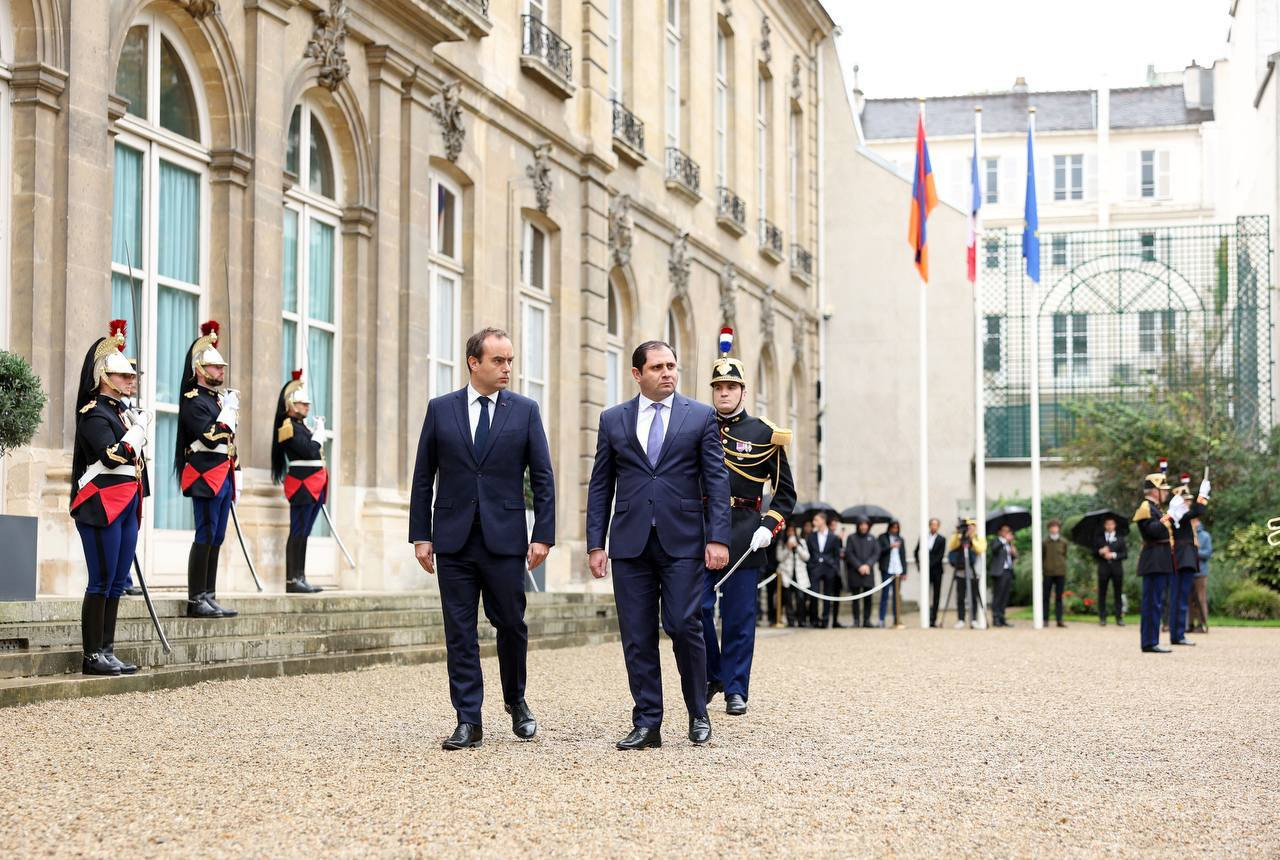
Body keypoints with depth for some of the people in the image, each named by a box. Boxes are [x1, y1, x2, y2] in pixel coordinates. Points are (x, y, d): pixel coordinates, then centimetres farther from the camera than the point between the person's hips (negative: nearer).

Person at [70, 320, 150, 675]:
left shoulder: (123, 412, 18)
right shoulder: (94, 413, -8)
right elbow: (114, 455, -20)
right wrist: (140, 426, -11)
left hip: (126, 505, 9)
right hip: (102, 504, -9)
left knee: (117, 582, 9)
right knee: (101, 582, -7)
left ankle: (107, 651, 14)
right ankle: (93, 656, -3)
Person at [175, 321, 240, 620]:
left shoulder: (219, 398, 20)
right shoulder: (193, 400, -8)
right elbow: (210, 437, -21)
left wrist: (235, 475, 21)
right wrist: (229, 411, -14)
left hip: (223, 478, 9)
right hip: (206, 476, -9)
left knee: (216, 539, 9)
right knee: (205, 537, -10)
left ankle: (209, 597, 12)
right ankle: (196, 600, -8)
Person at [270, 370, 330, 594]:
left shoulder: (300, 425, 19)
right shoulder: (289, 427, -11)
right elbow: (310, 451, -19)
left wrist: (320, 432, 10)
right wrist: (319, 431, -6)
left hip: (313, 487, 10)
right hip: (302, 485, -10)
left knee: (303, 533, 9)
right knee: (298, 533, -9)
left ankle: (300, 579, 11)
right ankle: (292, 581, -9)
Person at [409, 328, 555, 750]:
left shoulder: (525, 410, 3)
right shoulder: (440, 409, 5)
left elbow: (542, 478, 3)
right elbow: (423, 477, 7)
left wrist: (543, 535, -4)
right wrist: (421, 535, 1)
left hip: (505, 538, -1)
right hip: (453, 540, 1)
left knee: (511, 624, 4)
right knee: (460, 631, 2)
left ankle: (516, 701, 29)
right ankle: (468, 722, 7)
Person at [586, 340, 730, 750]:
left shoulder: (701, 417, 6)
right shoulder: (613, 420, 10)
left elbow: (717, 481, 2)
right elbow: (600, 486, 10)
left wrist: (718, 537, -7)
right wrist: (596, 543, 3)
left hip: (683, 541, -2)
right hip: (630, 543, 2)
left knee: (684, 627, -8)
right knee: (637, 637, 2)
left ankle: (698, 714, 12)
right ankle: (647, 724, 9)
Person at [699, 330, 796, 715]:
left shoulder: (763, 433, 4)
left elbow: (786, 492, 6)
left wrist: (769, 527, -8)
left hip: (745, 535, -1)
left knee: (739, 617, 2)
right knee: (698, 608, -2)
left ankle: (736, 690, 9)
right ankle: (711, 677, 17)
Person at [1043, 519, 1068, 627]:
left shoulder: (1063, 543, 6)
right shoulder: (1045, 543, 2)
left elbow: (1064, 556, 13)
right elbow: (1041, 557, 6)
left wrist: (1062, 567, 8)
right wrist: (1041, 569, 3)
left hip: (1060, 573, 1)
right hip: (1048, 573, -1)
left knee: (1059, 597, 4)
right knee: (1046, 597, 1)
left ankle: (1059, 620, 5)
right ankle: (1045, 620, 6)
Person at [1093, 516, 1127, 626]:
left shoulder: (1120, 538, 8)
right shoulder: (1099, 538, 10)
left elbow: (1125, 554, 2)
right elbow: (1094, 552, 6)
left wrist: (1114, 555, -11)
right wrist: (1100, 552, -14)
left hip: (1117, 568, 0)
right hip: (1103, 568, 0)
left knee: (1118, 594, -1)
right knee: (1102, 593, -2)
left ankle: (1119, 617, 1)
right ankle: (1102, 618, 2)